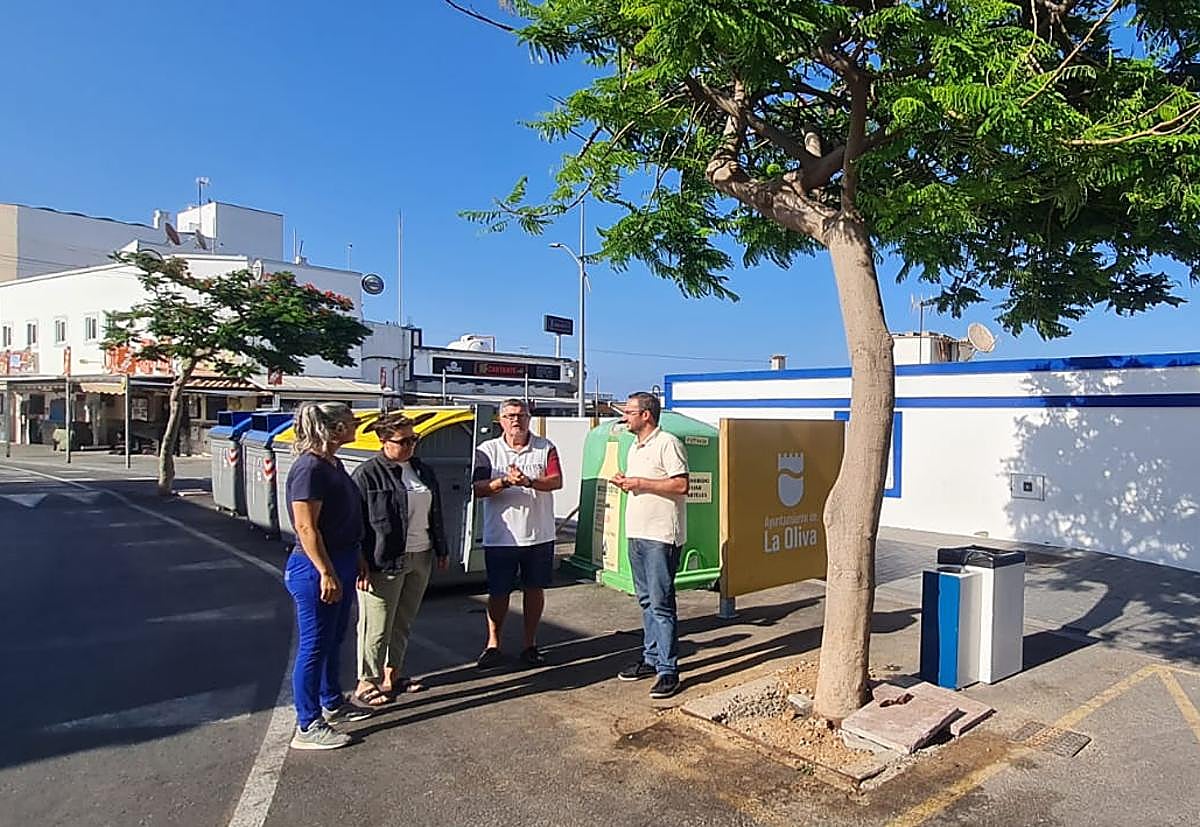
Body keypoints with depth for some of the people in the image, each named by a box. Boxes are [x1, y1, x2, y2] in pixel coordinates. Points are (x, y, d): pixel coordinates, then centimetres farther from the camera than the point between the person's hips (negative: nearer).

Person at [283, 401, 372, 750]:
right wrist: (325, 573, -23)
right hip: (316, 569, -10)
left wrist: (357, 558, 21)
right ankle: (307, 727, 13)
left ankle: (332, 703, 38)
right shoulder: (310, 468, -21)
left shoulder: (332, 463, 10)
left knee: (333, 639, 21)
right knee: (314, 645, 1)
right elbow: (306, 528, -23)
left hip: (339, 564, 10)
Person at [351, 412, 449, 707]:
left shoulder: (423, 471, 12)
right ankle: (366, 683, 15)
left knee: (404, 622, 16)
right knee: (377, 627, 1)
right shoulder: (368, 474, -10)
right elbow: (356, 523, -12)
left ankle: (391, 675, 30)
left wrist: (442, 549, 19)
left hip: (421, 559, 7)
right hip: (385, 562, -7)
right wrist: (362, 566, -16)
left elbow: (435, 514, 19)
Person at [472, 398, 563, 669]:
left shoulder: (546, 448, 3)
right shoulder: (487, 450, 1)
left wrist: (529, 482, -25)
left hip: (539, 535, 1)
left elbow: (556, 481, -8)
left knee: (534, 589, 10)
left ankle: (530, 644, 24)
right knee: (498, 592, 7)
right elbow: (478, 489, -8)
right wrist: (505, 481, -24)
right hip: (500, 537, -1)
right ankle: (493, 645, 23)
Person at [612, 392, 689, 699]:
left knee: (661, 603, -6)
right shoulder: (634, 447, 18)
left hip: (661, 536, -9)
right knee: (646, 601, 15)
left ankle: (668, 670, 1)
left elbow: (681, 485, -19)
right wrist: (625, 484, 5)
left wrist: (640, 482, -17)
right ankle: (651, 658, 26)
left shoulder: (667, 443, -11)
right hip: (637, 533, 9)